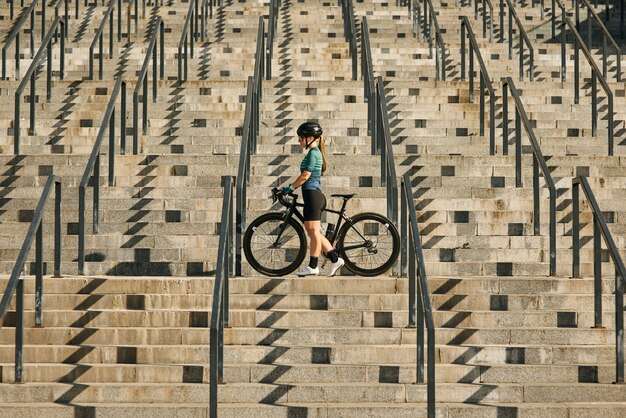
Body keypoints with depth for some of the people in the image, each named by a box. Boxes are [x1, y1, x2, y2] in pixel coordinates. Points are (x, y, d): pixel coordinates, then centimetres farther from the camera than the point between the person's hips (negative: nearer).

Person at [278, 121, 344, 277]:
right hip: (314, 195, 10)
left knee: (313, 231, -5)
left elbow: (305, 175, -17)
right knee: (313, 232, 12)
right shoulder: (316, 152, 18)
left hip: (312, 194, -10)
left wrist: (290, 188, -9)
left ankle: (313, 266, 0)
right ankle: (335, 259, 13)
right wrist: (290, 188, 17)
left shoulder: (313, 153, -12)